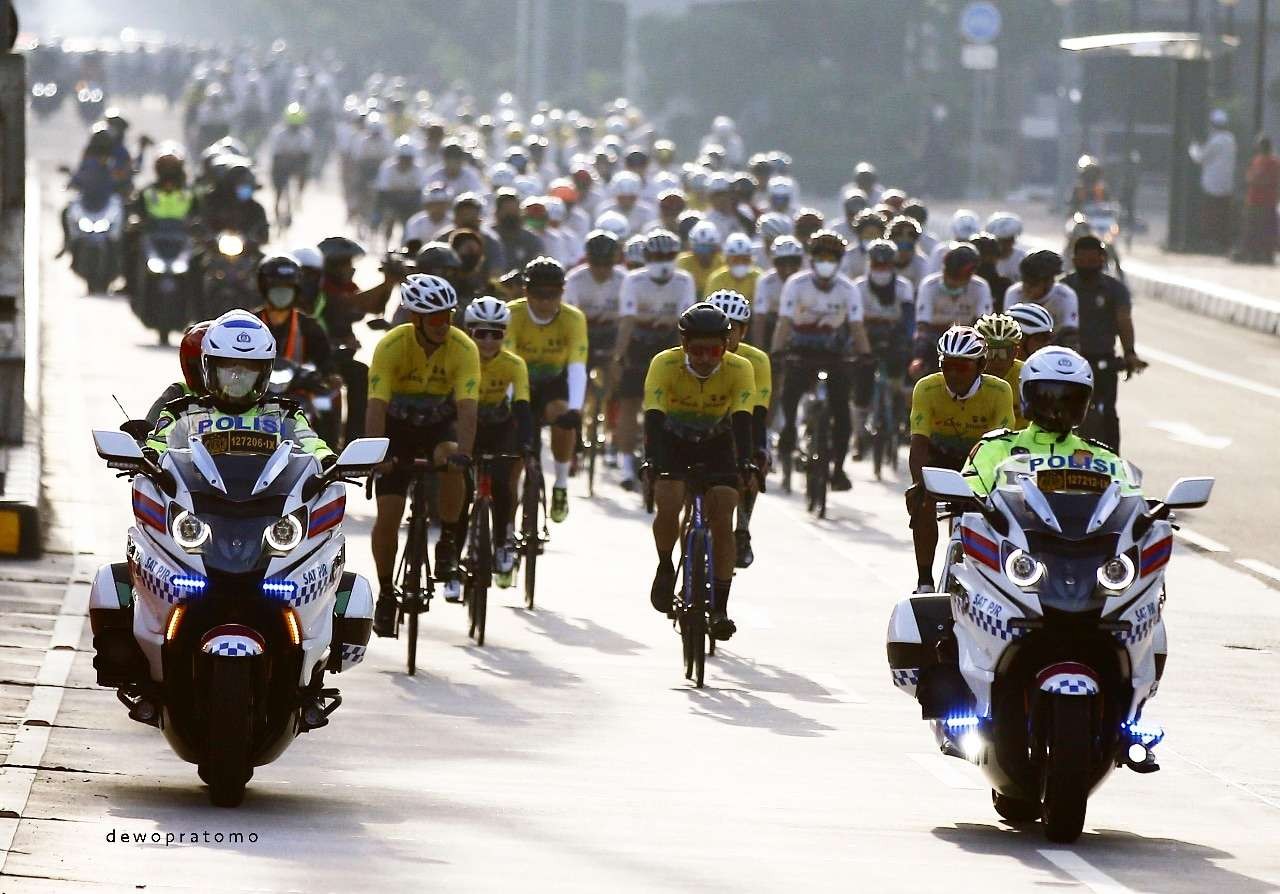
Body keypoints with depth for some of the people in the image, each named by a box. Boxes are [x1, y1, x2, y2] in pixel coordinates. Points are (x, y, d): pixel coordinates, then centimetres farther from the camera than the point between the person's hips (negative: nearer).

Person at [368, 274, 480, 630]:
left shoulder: (463, 348, -24)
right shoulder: (391, 346, -25)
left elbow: (466, 407, -31)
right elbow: (377, 406, -30)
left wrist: (462, 452, -47)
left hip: (439, 423, 0)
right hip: (398, 424, 0)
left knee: (452, 467, -34)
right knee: (388, 514, -8)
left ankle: (448, 548, -14)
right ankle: (386, 594, 11)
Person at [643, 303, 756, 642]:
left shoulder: (739, 369, -24)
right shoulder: (664, 365, -27)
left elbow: (742, 420, -34)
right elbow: (654, 416, -37)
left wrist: (744, 461, -51)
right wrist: (652, 460, -52)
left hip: (717, 444, 1)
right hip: (673, 442, -1)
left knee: (722, 521, -17)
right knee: (668, 507, -26)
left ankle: (720, 609, -11)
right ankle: (665, 568, 3)